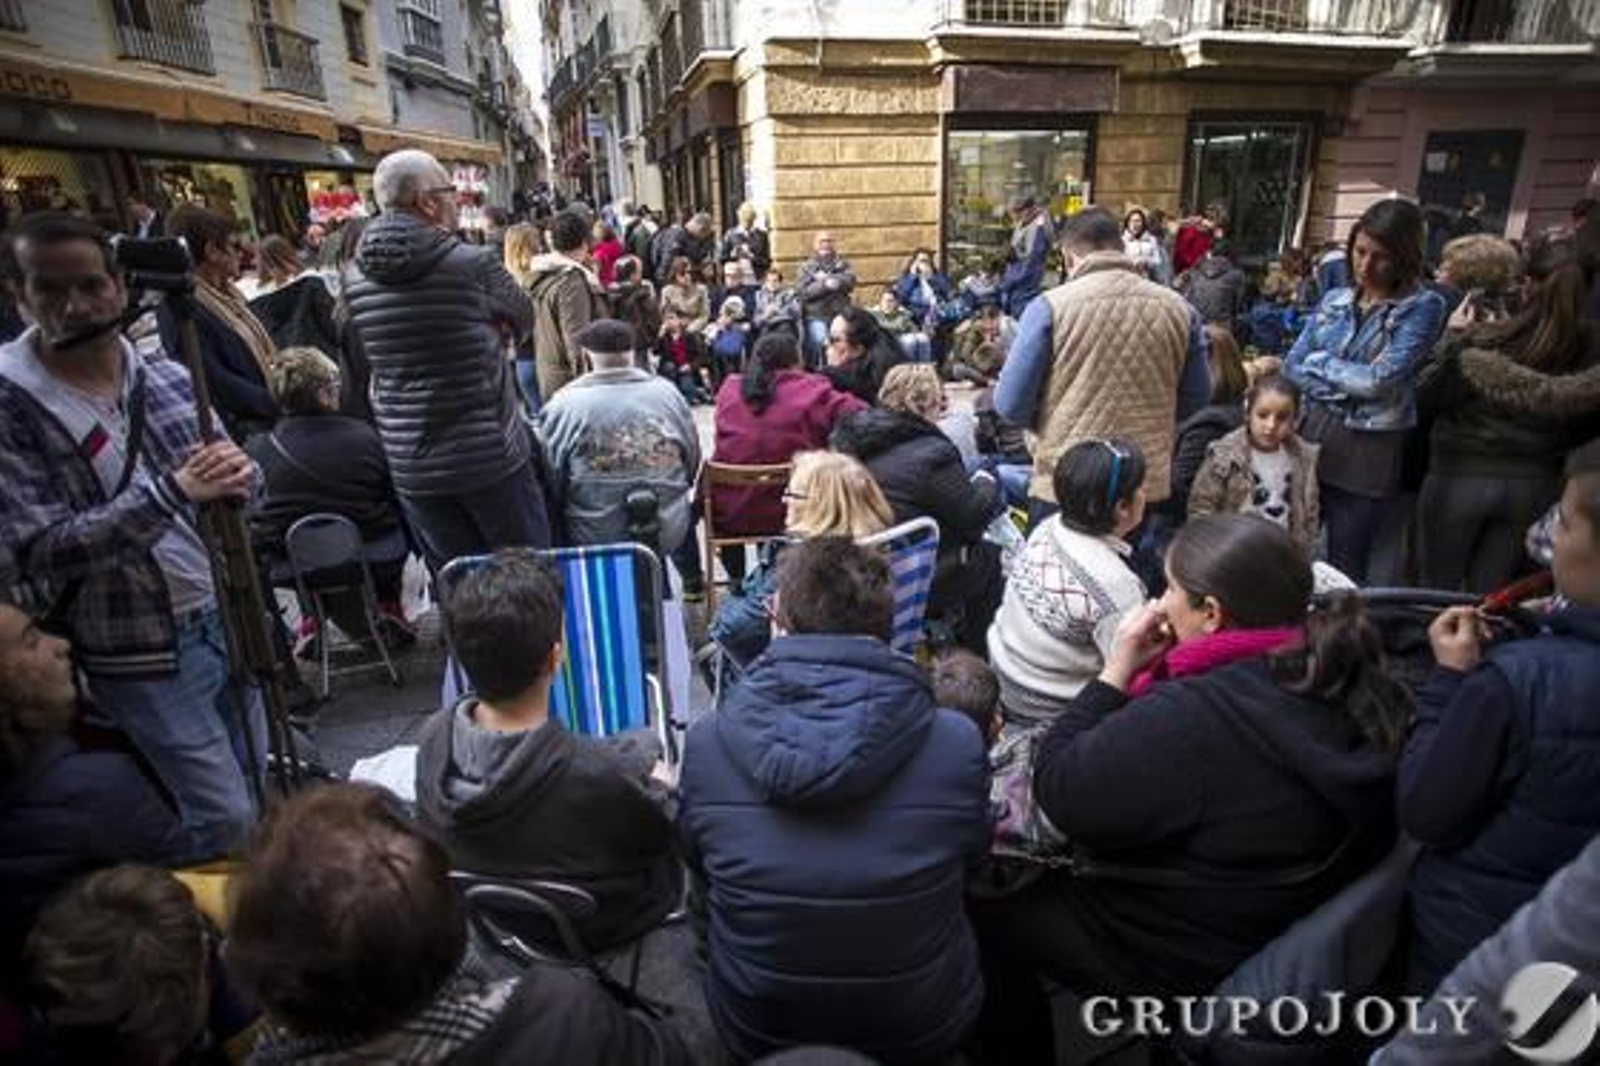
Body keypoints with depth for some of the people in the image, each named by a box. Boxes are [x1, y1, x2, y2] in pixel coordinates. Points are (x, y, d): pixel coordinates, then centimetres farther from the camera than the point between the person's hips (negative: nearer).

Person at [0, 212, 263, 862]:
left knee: (256, 787, 19)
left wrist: (235, 477, -17)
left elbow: (235, 492, 7)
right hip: (142, 656, -4)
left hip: (224, 620, 5)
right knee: (229, 821, 2)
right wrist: (169, 491, -30)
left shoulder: (169, 380, 0)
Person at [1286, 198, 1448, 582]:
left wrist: (1320, 361, -3)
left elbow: (1380, 380, -16)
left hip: (1369, 453, -4)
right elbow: (1292, 367, 3)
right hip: (1310, 438, 4)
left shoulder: (1423, 306, -6)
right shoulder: (1334, 300, 8)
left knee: (1343, 572, 8)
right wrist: (1346, 388, -10)